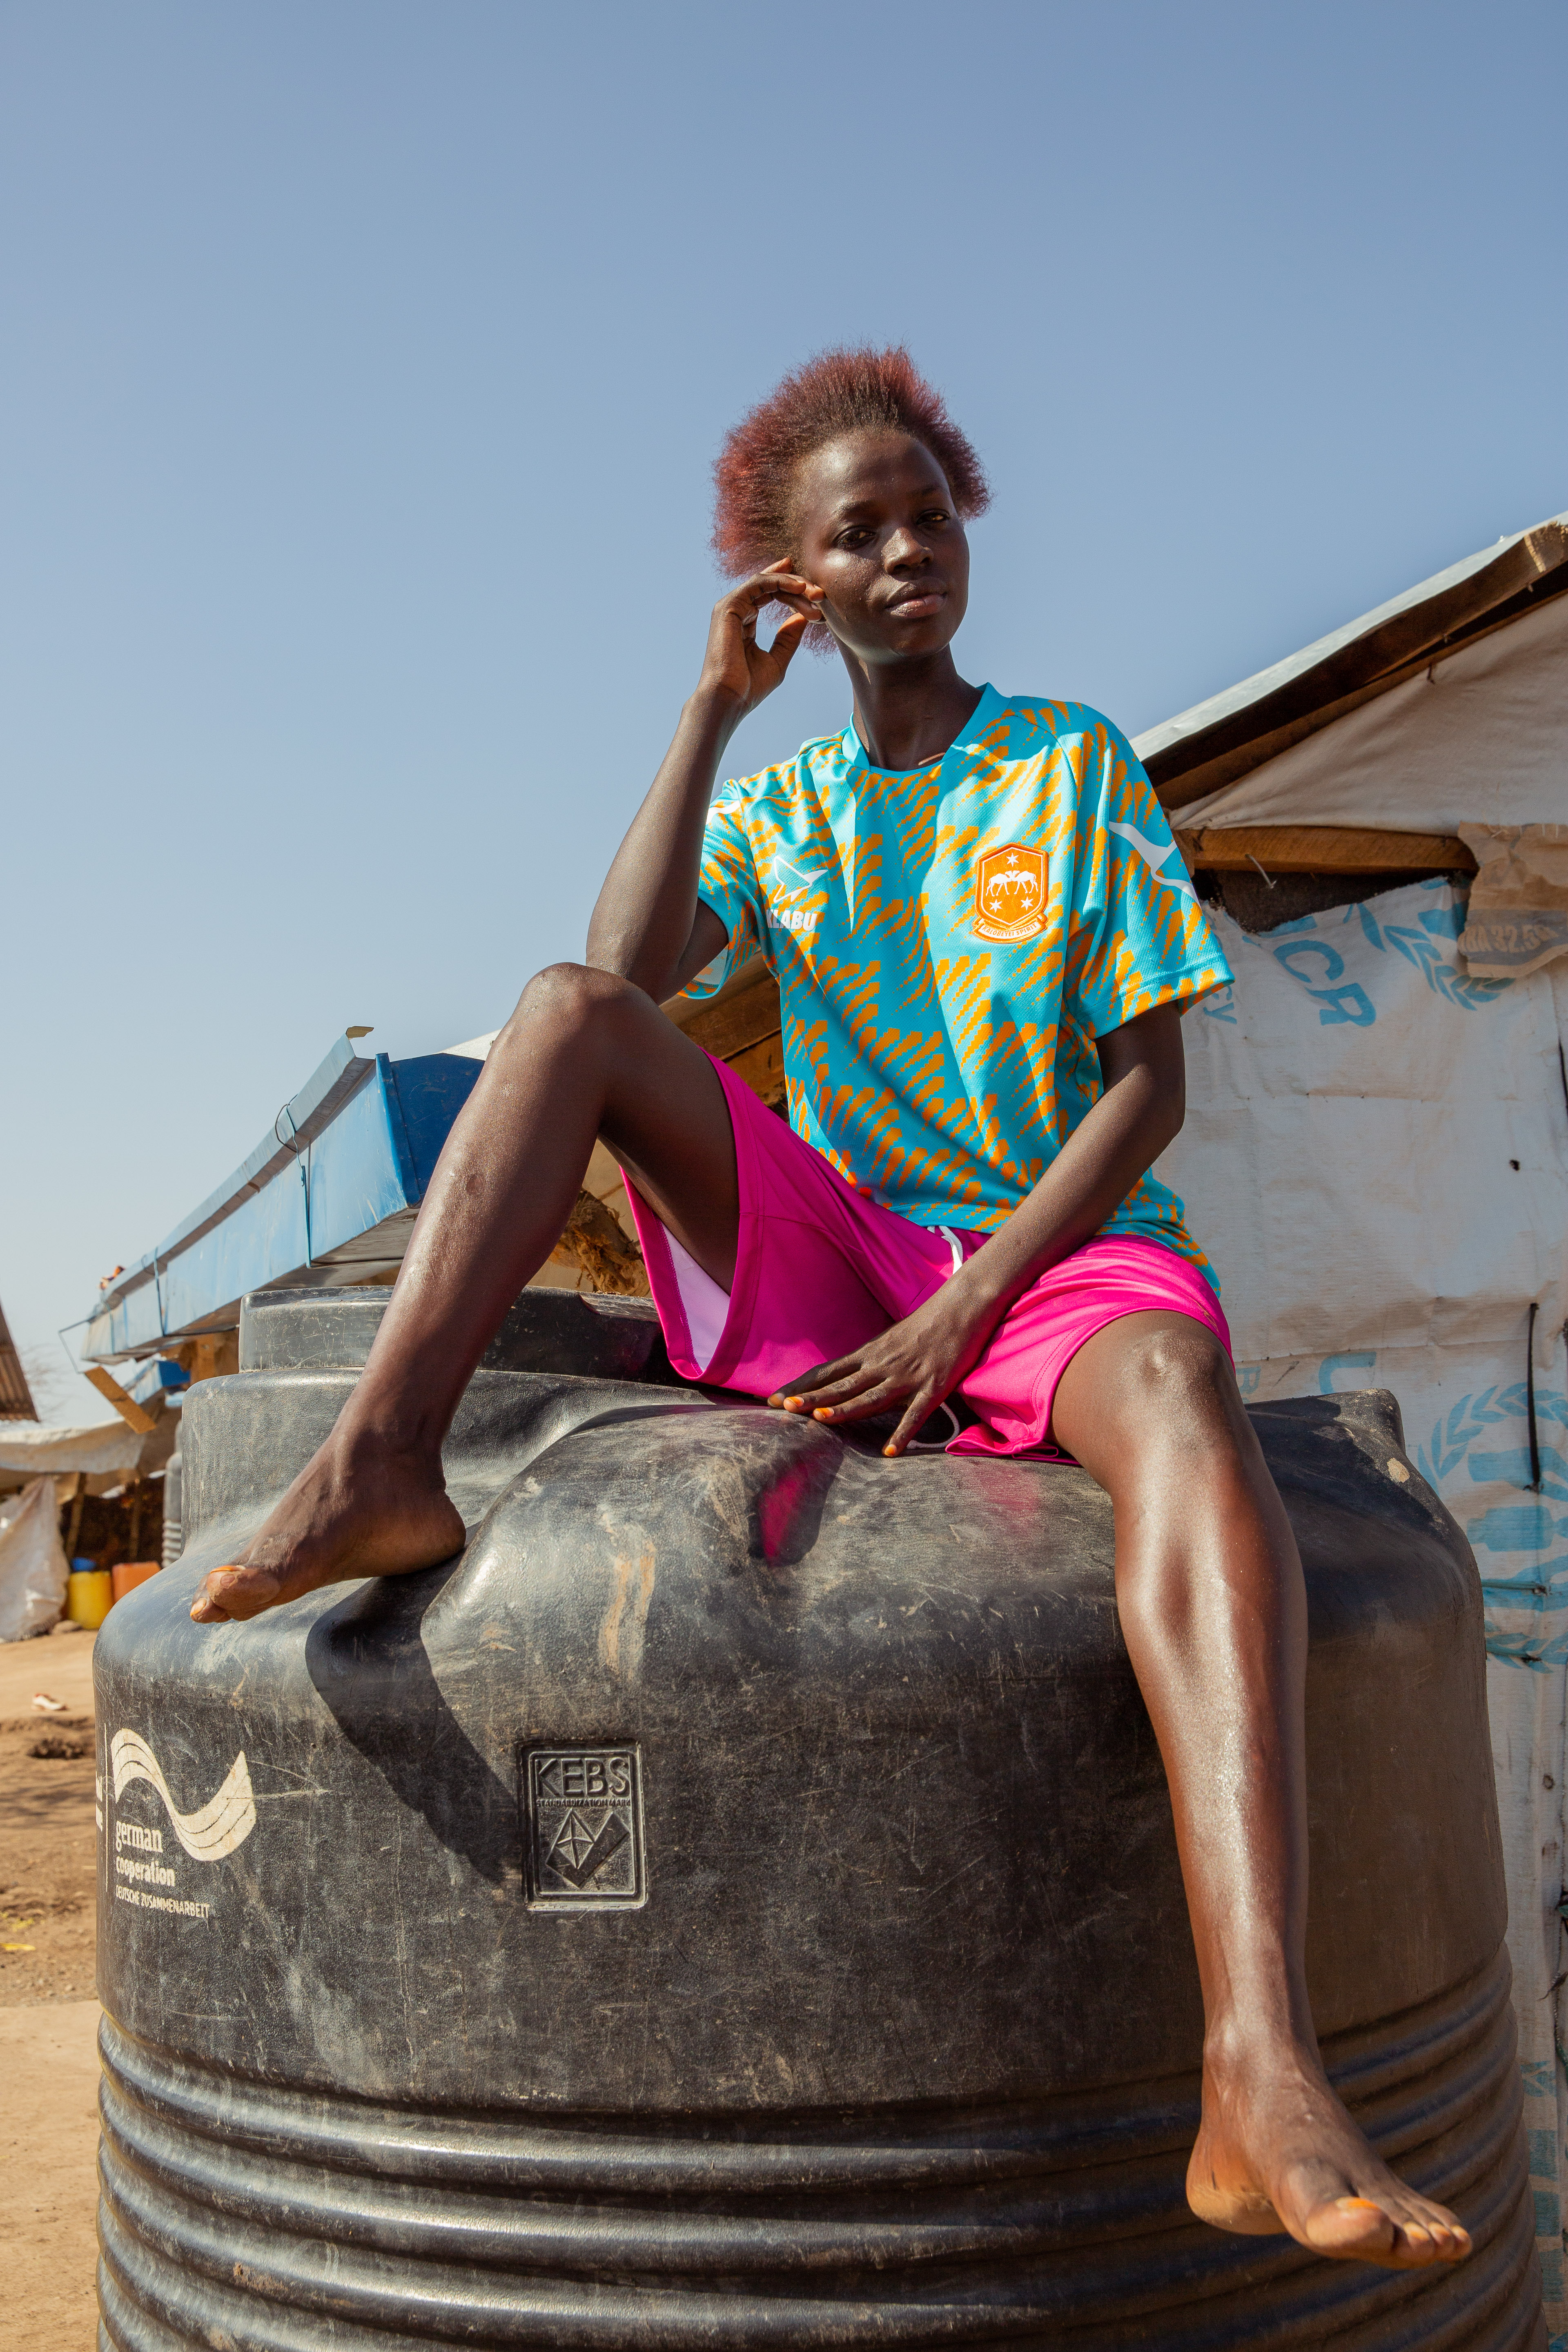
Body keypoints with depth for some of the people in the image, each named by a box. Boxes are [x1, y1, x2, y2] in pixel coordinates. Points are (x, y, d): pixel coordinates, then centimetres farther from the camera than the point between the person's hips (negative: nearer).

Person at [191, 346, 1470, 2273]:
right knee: (563, 1010, -16)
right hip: (827, 1252, 3)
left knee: (1180, 1392, -39)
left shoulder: (1073, 761, 7)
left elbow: (1148, 1083, -2)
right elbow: (629, 965, -8)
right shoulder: (776, 799, 14)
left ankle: (1263, 2082, -55)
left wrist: (967, 1306, -14)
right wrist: (716, 704, -1)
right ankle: (381, 1466, -31)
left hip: (1055, 1248, -2)